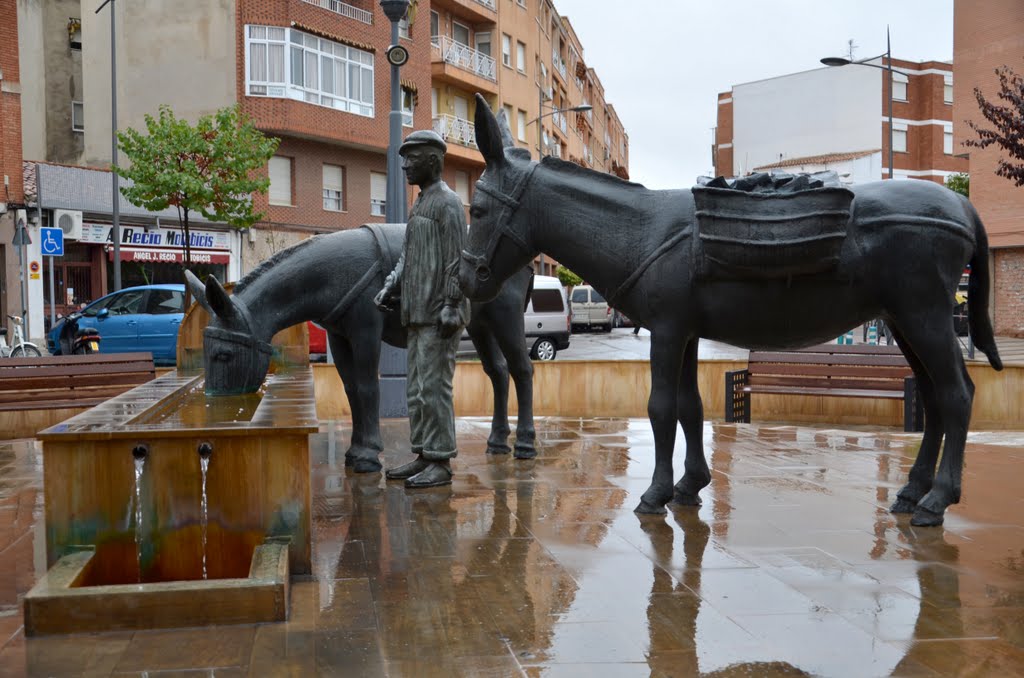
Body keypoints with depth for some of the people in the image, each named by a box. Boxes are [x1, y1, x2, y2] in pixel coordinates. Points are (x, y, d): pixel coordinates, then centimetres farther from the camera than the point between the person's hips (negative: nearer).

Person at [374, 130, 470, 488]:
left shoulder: (448, 202, -7)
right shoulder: (420, 204, 21)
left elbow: (456, 259, -14)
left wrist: (451, 306, -20)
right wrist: (390, 287, 7)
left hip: (439, 315, -10)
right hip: (418, 315, 10)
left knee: (434, 388, -9)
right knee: (417, 390, 11)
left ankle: (441, 463, -5)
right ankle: (424, 456, 17)